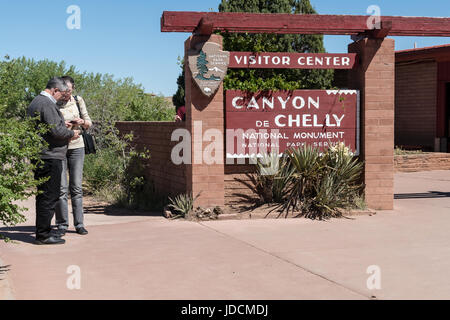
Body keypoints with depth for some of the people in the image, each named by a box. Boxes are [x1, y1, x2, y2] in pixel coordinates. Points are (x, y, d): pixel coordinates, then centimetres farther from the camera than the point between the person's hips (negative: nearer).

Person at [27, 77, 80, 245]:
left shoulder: (35, 102, 19)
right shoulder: (47, 104, -15)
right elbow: (56, 130, -21)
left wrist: (65, 127, 18)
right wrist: (71, 133, -5)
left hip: (38, 156, 11)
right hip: (49, 156, -11)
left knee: (43, 195, 16)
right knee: (49, 196, -6)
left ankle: (42, 231, 24)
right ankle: (43, 235, -3)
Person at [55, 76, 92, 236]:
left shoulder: (78, 101, 6)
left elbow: (89, 123, 10)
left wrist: (82, 122, -13)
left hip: (76, 146, 2)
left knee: (77, 187, 2)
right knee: (61, 188, -3)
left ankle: (79, 224, 6)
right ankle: (62, 224, 5)